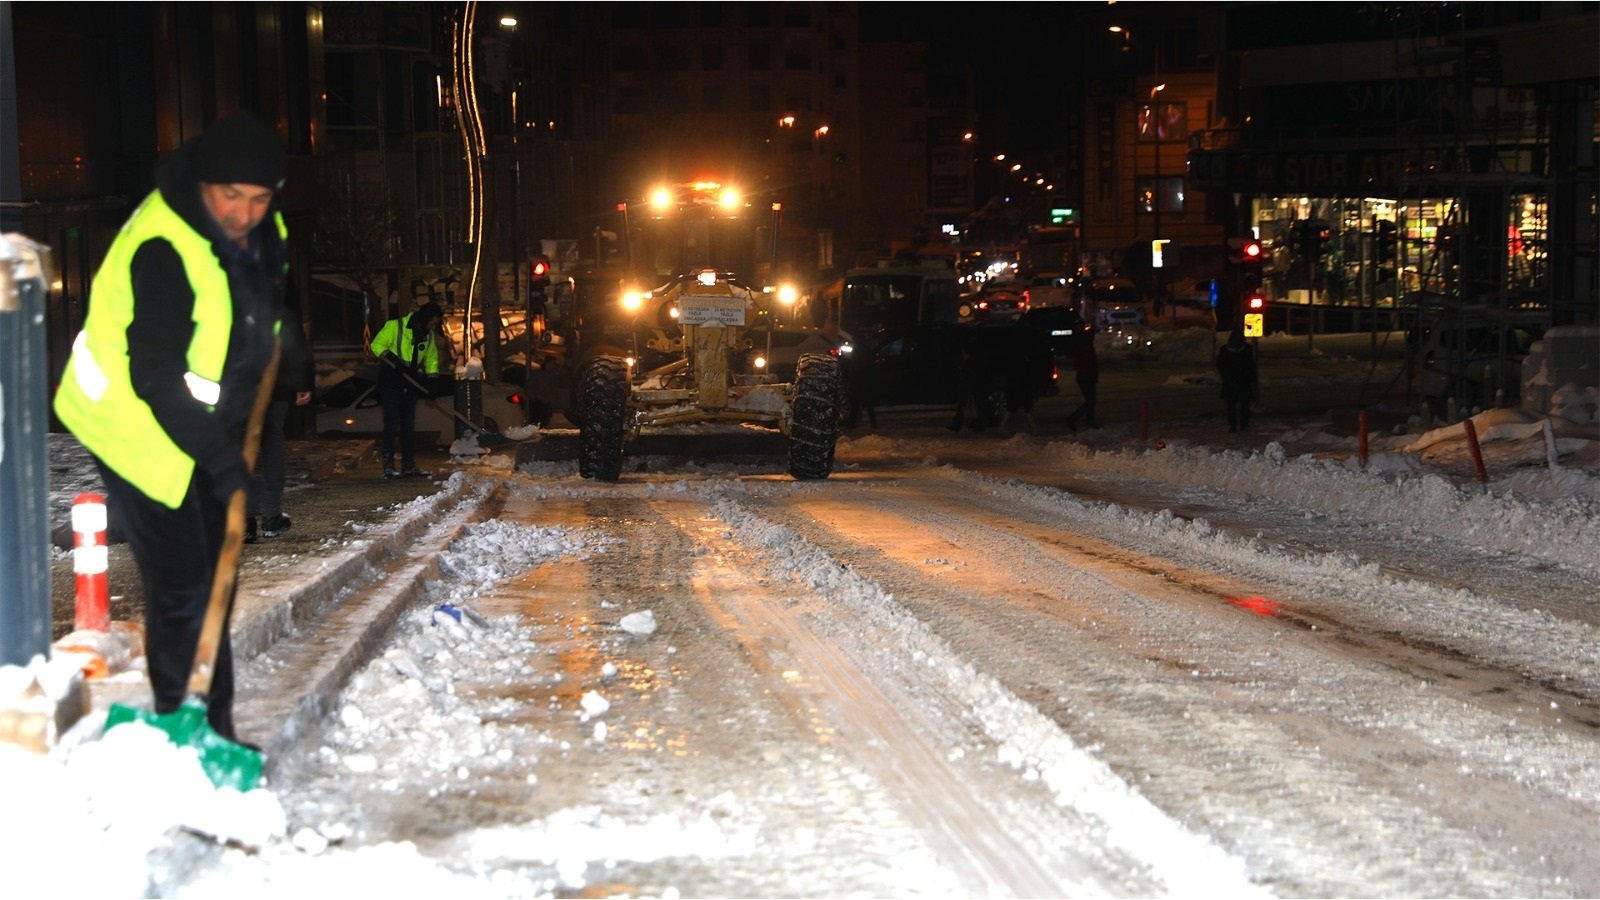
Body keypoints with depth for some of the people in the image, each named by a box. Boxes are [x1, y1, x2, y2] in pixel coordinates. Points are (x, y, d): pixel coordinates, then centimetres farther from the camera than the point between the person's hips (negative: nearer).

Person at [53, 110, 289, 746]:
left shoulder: (258, 230, -3)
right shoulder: (163, 250, -30)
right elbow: (156, 381, -30)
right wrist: (220, 459, -30)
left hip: (202, 426, 9)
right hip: (137, 430, -9)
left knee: (215, 574, 13)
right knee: (181, 585, -11)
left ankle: (214, 725, 24)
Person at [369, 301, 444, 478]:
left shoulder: (428, 335, 7)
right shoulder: (395, 327, -12)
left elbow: (431, 359, 16)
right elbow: (377, 345, -10)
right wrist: (392, 359, -24)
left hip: (410, 385, 6)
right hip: (390, 384, -6)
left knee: (409, 427, 8)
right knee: (392, 425, -8)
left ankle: (409, 465, 12)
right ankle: (388, 465, -5)